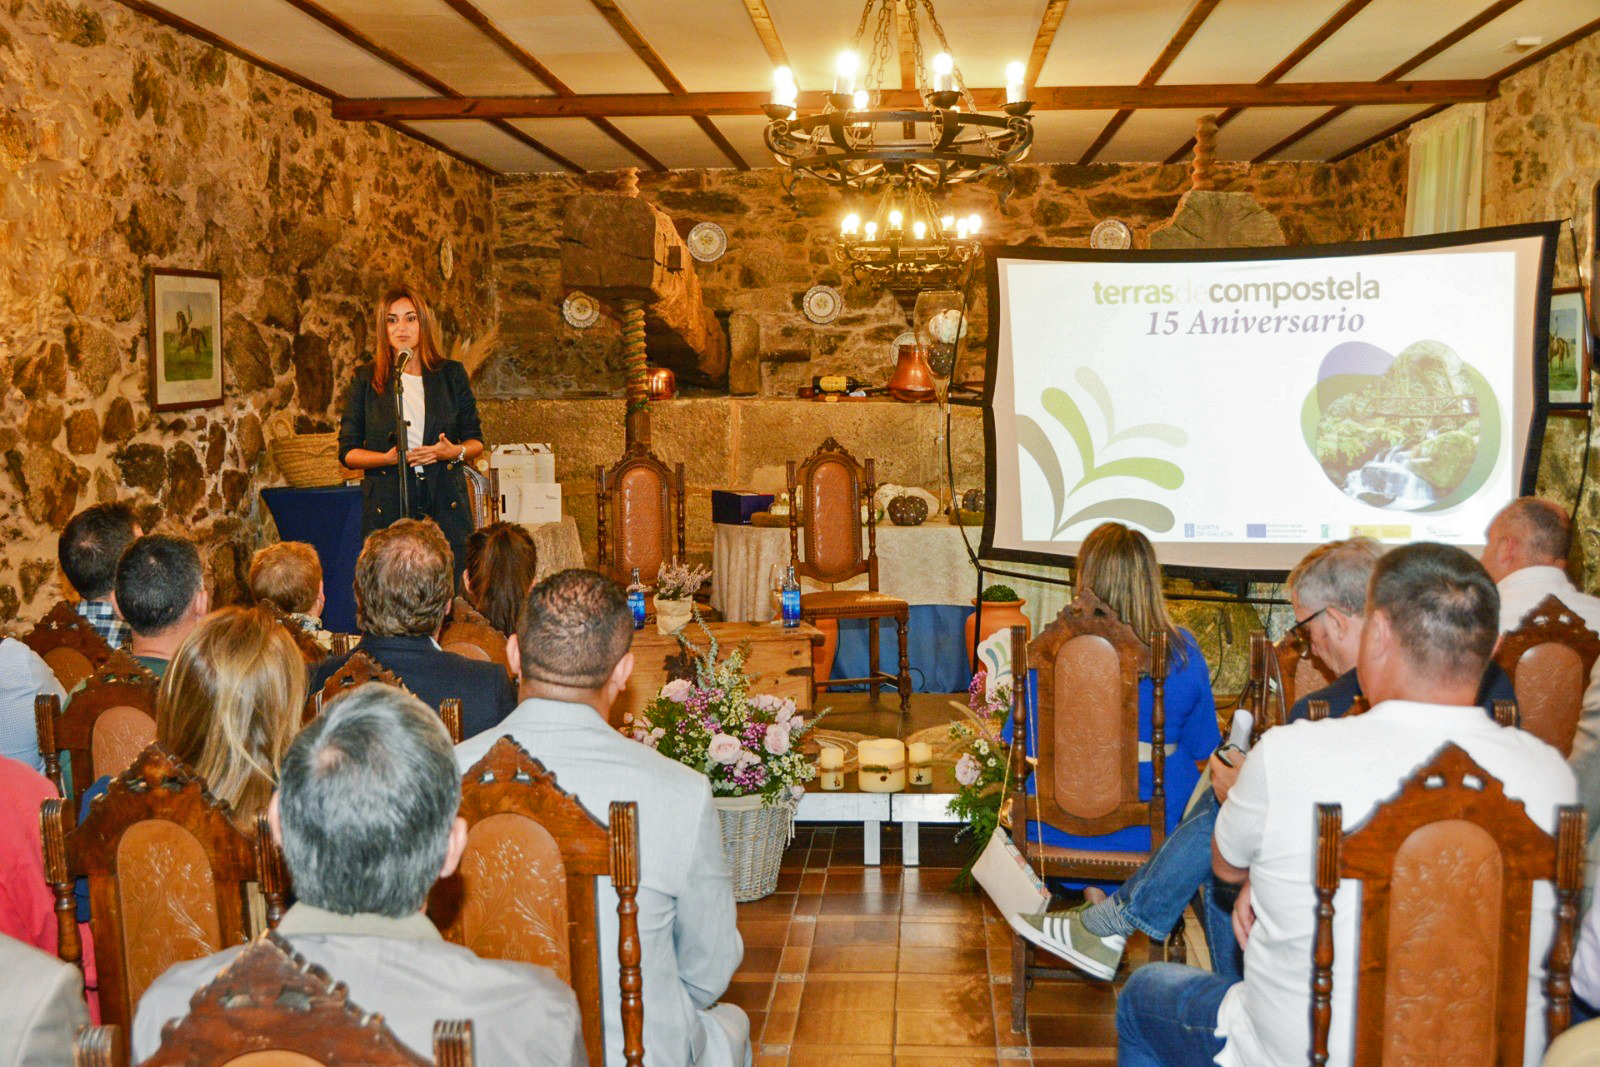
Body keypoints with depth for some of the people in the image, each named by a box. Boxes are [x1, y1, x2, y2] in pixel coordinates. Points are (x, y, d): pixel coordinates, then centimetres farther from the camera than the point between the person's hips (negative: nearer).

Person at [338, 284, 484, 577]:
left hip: (446, 507, 1)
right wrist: (389, 457, -11)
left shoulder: (452, 374, 11)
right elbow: (347, 452, 7)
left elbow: (475, 441, 14)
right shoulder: (366, 380, 7)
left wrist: (455, 451, -8)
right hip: (387, 508, -1)